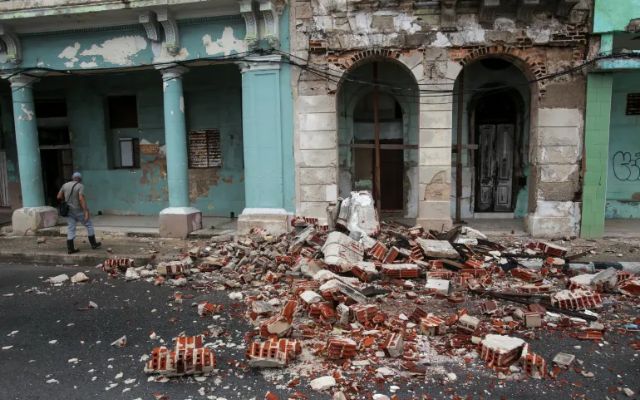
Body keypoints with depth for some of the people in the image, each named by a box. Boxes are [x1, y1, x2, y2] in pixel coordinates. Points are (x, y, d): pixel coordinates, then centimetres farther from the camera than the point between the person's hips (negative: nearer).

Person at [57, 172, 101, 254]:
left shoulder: (65, 185, 4)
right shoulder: (80, 186, -13)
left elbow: (59, 197, 5)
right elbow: (81, 198, -24)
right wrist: (86, 212, -26)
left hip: (69, 210, 5)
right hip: (79, 210, -5)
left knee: (71, 229, 6)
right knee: (89, 225, 10)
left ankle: (70, 248, 3)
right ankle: (93, 244, 16)